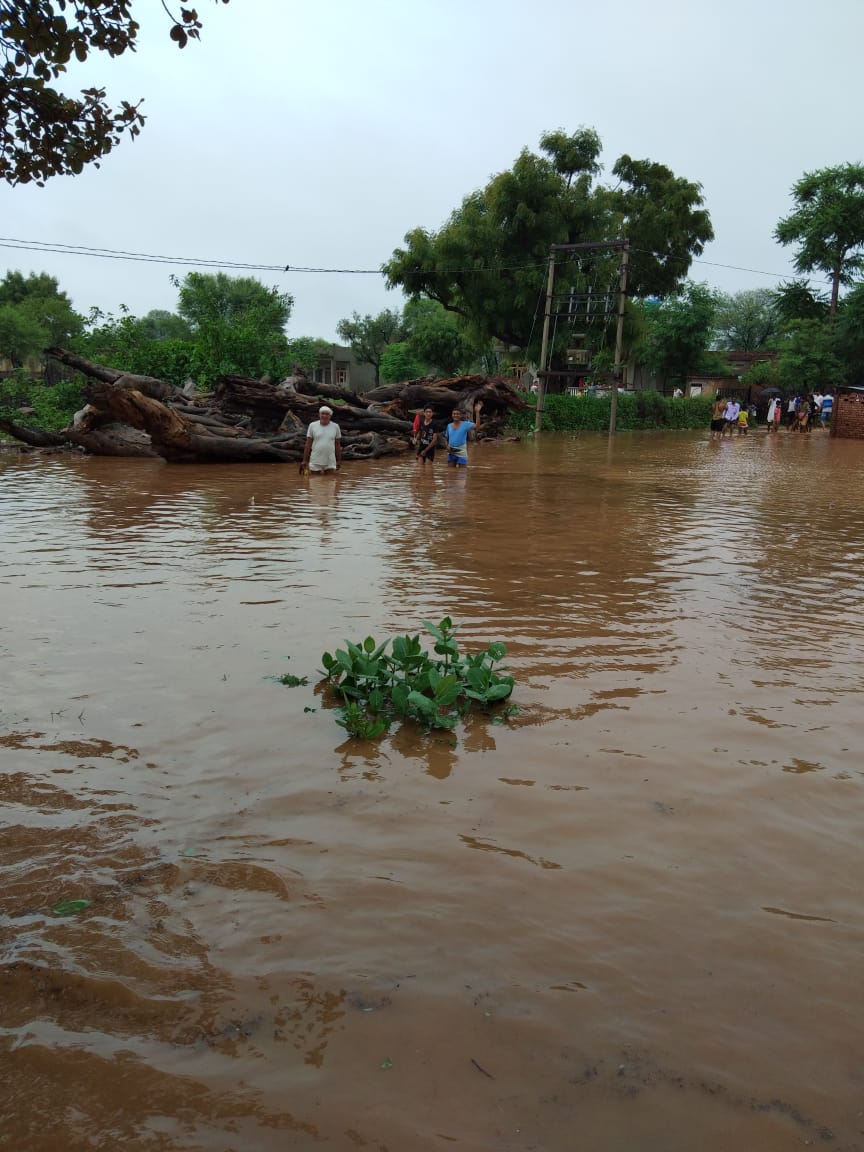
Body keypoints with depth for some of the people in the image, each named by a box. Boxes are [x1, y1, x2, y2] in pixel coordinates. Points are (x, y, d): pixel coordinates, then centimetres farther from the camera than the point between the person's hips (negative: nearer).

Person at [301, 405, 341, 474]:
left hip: (330, 463, 0)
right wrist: (304, 461, -1)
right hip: (315, 462, 0)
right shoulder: (312, 425, 0)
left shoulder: (335, 427, 3)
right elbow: (308, 444, 2)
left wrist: (339, 460, 7)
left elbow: (338, 445, 9)